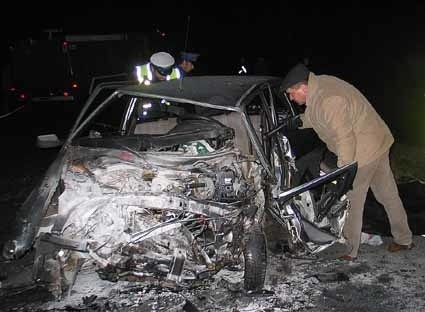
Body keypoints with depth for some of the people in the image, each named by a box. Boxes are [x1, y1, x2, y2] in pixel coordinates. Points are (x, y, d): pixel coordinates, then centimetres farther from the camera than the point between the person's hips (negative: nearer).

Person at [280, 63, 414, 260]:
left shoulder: (327, 101, -30)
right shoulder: (320, 83, 2)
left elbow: (344, 138, -30)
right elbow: (315, 116, 19)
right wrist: (301, 120, 3)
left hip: (363, 153, -10)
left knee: (349, 203, 5)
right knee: (388, 194, 21)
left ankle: (348, 252, 19)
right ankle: (404, 239, 37)